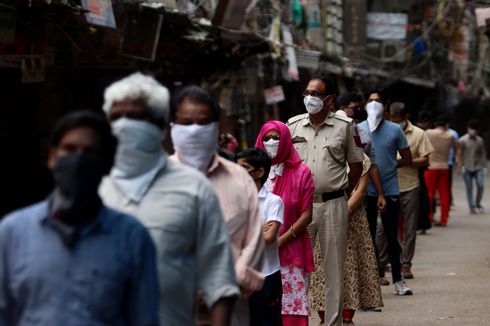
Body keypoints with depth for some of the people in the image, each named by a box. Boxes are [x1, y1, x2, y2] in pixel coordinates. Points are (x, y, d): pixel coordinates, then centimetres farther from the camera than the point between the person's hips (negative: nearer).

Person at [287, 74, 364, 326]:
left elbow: (356, 165, 9)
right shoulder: (293, 125, 5)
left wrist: (343, 192, 8)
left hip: (333, 205, -1)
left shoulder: (345, 126, 0)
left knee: (334, 267, 5)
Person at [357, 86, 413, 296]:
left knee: (392, 238, 6)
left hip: (390, 191, -1)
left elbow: (407, 159, 6)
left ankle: (398, 280, 14)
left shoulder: (394, 130, 0)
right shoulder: (358, 130, 1)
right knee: (368, 237, 8)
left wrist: (390, 165, -3)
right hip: (366, 191, 1)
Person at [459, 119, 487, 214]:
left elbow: (483, 153, 12)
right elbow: (459, 154, -1)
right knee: (469, 188, 1)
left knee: (480, 186, -9)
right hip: (467, 168, -2)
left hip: (478, 168, 2)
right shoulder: (462, 140, -1)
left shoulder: (480, 140, 8)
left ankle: (478, 204, 12)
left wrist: (483, 166, 7)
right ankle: (472, 207, 9)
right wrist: (461, 166, -7)